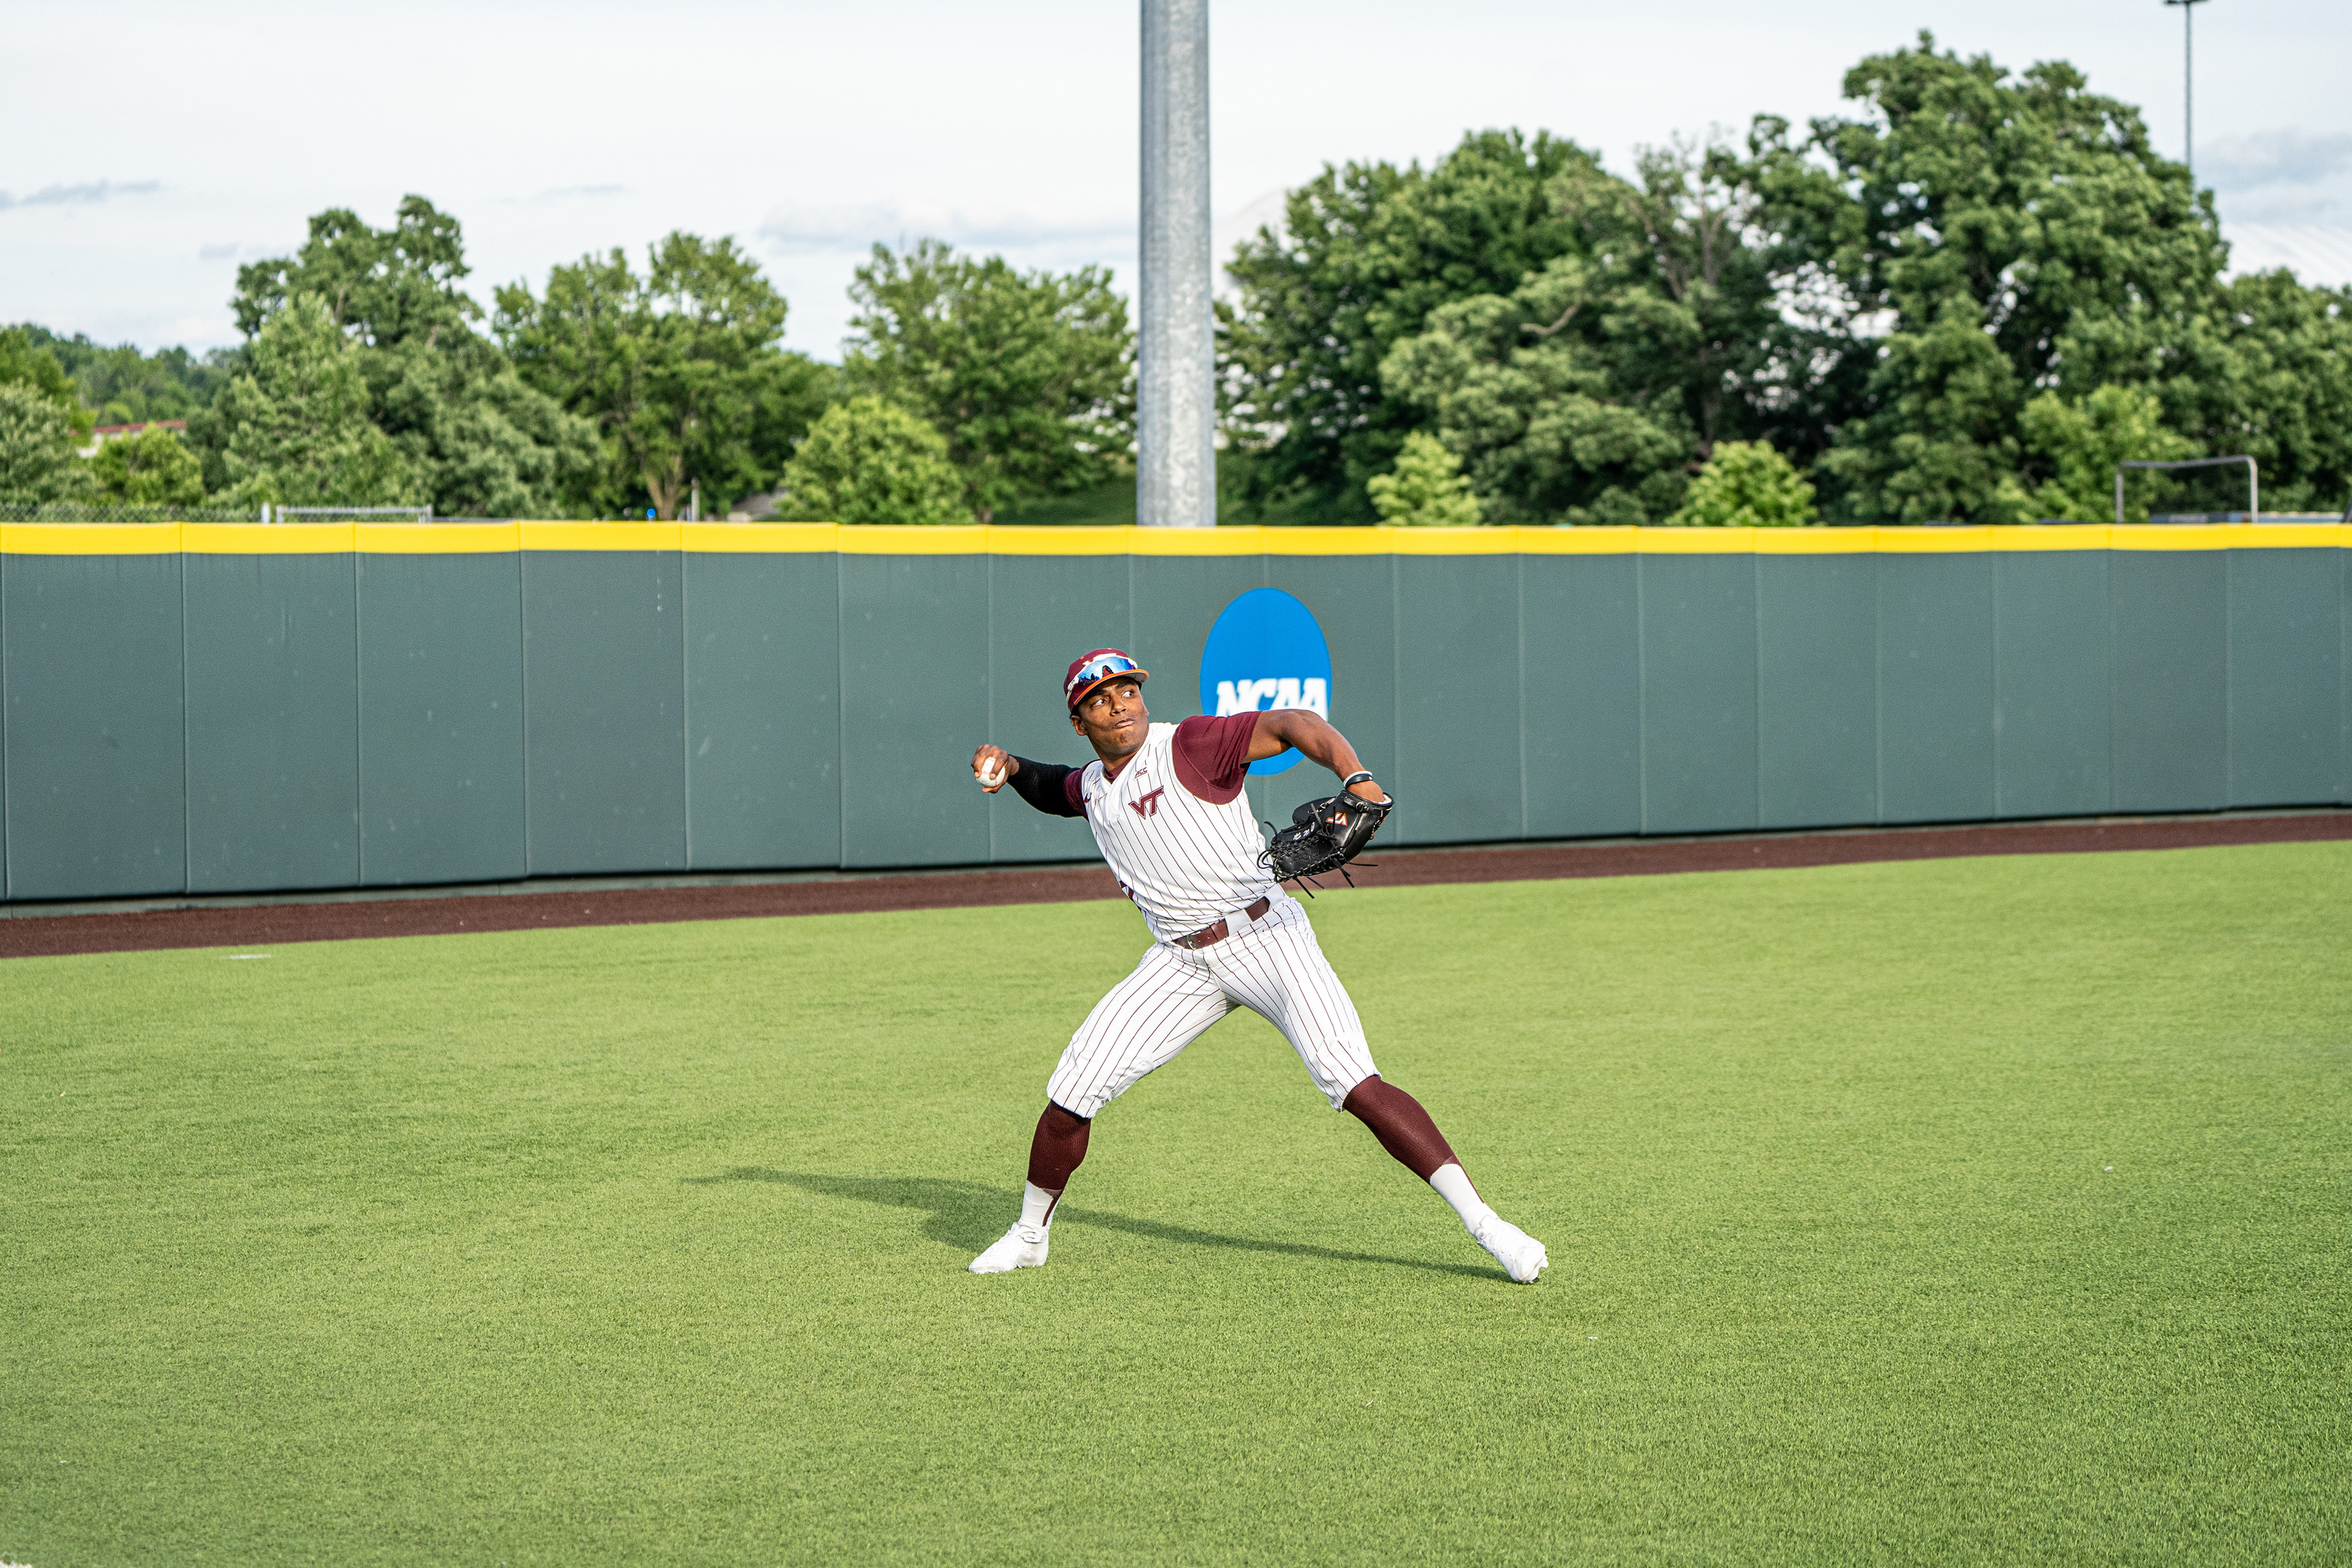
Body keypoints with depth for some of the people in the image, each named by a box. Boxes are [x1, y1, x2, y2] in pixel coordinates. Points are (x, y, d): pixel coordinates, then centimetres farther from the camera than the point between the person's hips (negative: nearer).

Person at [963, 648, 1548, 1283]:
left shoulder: (1191, 745, -10)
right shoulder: (1091, 786, 11)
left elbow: (1291, 724, -24)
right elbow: (1057, 790, 36)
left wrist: (1355, 777, -42)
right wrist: (1011, 770, 14)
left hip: (1265, 938, -6)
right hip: (1180, 963, 6)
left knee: (1354, 1085, -20)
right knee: (1072, 1091, 1)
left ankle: (1483, 1221, -18)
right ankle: (1030, 1236, 25)